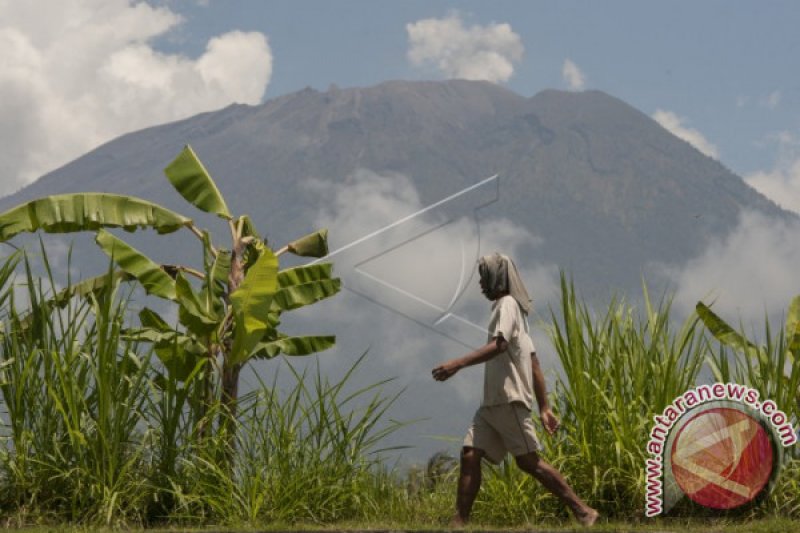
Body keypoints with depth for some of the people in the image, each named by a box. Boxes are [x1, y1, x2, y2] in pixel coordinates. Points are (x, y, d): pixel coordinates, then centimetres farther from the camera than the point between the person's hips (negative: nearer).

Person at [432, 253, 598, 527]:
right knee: (469, 455, -1)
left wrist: (457, 364, -31)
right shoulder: (512, 310, 23)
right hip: (491, 402, 9)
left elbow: (498, 345, -23)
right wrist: (544, 407, 18)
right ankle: (460, 522, -5)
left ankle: (583, 512, -3)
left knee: (529, 461, -8)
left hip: (509, 400, -9)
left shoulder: (507, 304, -5)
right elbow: (534, 364, 20)